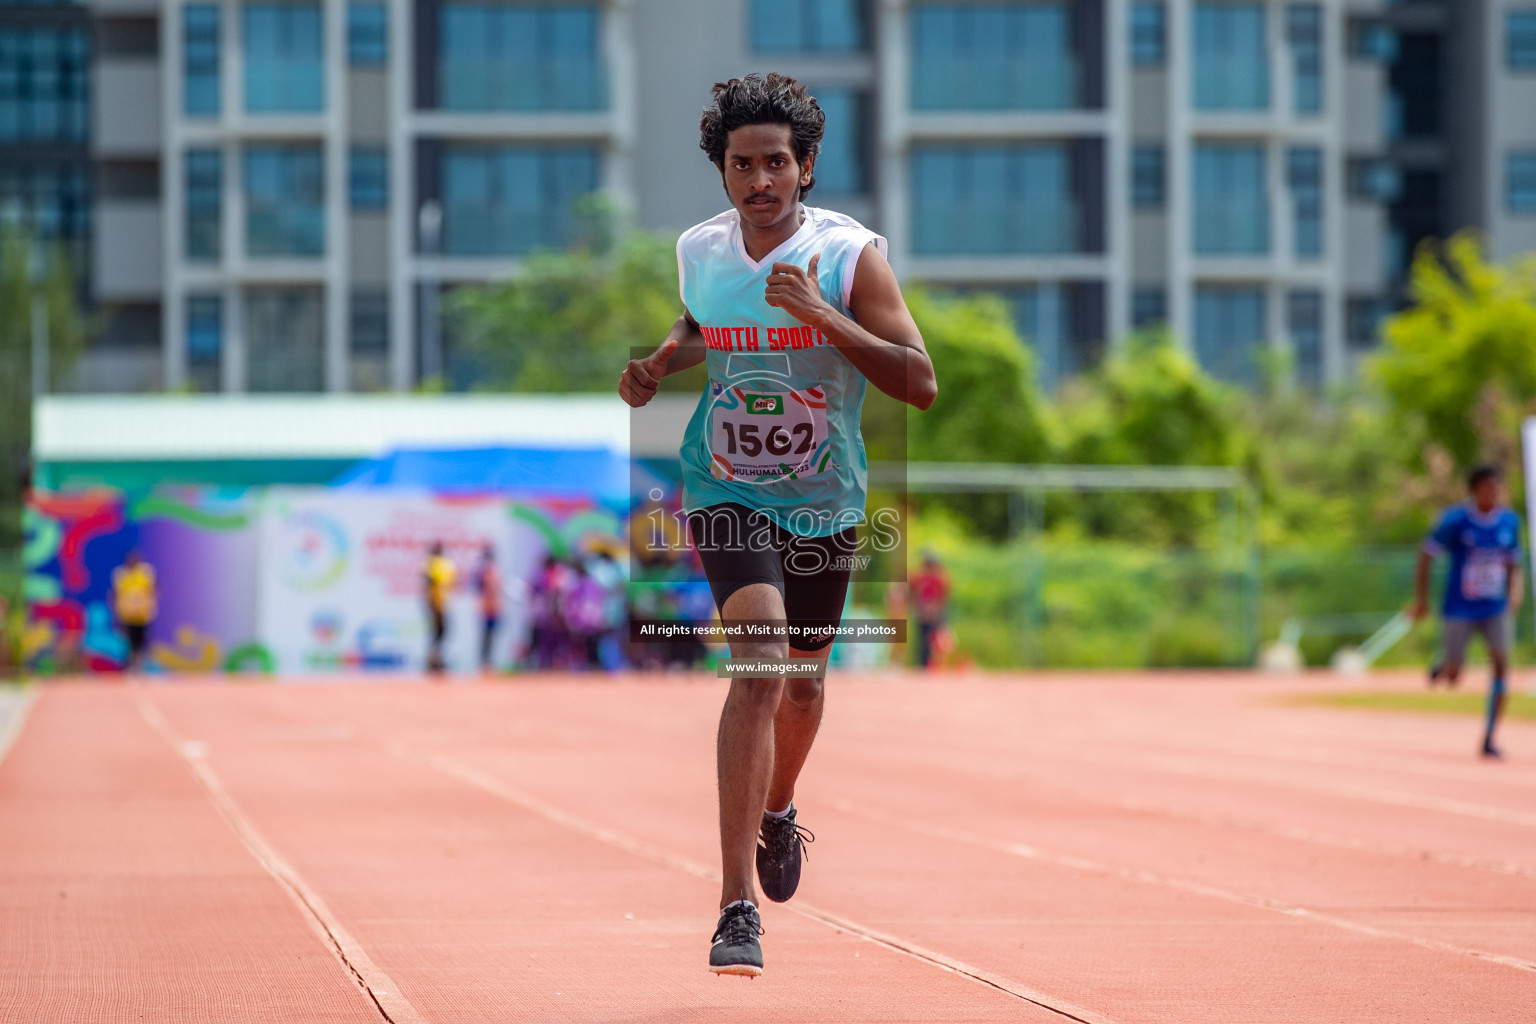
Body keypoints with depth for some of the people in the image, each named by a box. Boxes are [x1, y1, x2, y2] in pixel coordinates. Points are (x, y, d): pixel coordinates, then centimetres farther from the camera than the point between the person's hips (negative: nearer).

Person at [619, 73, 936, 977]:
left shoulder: (850, 253, -14)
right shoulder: (699, 251, -4)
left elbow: (921, 383, -19)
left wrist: (819, 314, -29)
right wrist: (658, 366, -2)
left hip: (824, 504, 1)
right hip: (729, 494, -1)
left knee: (804, 679, 19)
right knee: (759, 664, -22)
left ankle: (779, 810, 54)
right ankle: (737, 906, -23)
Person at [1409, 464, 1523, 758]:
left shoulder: (1509, 521, 1)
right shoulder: (1456, 520, -12)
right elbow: (1425, 556, -4)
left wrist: (1515, 590, -3)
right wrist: (1421, 599, -6)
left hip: (1495, 610, 3)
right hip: (1459, 610, -3)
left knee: (1501, 664, -18)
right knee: (1453, 679, 1)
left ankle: (1489, 739, -11)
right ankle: (1443, 666, 42)